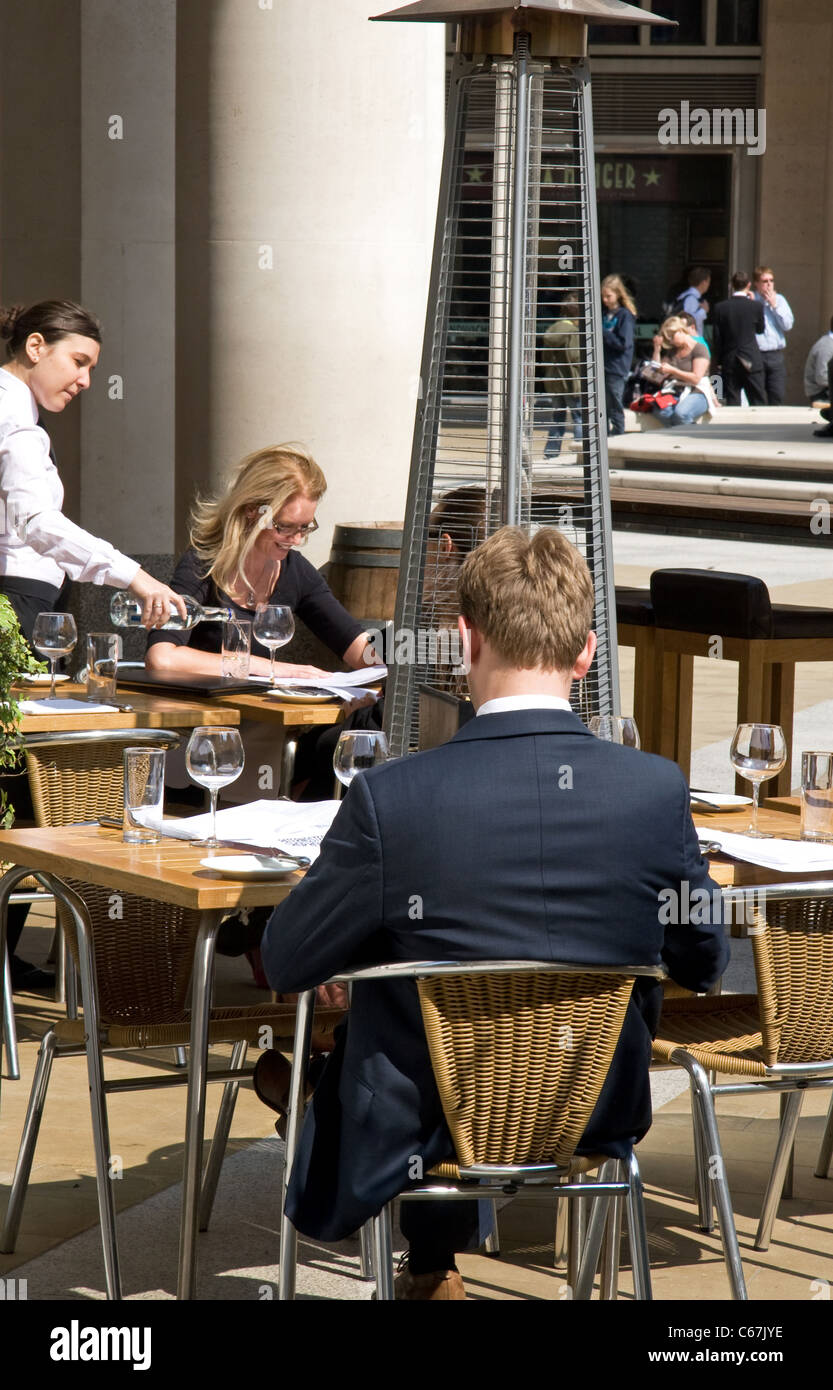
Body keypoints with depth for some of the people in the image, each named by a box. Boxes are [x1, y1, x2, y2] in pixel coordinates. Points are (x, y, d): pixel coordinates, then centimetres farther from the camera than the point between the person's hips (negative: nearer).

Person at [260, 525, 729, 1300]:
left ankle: (434, 1268, 41)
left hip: (421, 1139, -3)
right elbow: (704, 962, 0)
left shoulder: (391, 800, -23)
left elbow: (286, 962, -10)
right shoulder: (657, 791, -16)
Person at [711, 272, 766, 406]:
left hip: (729, 362, 1)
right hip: (752, 361, -1)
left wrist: (719, 360, 11)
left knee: (732, 404, 3)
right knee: (758, 402, 4)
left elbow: (717, 338, 0)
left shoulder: (720, 307, -3)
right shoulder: (756, 306, -7)